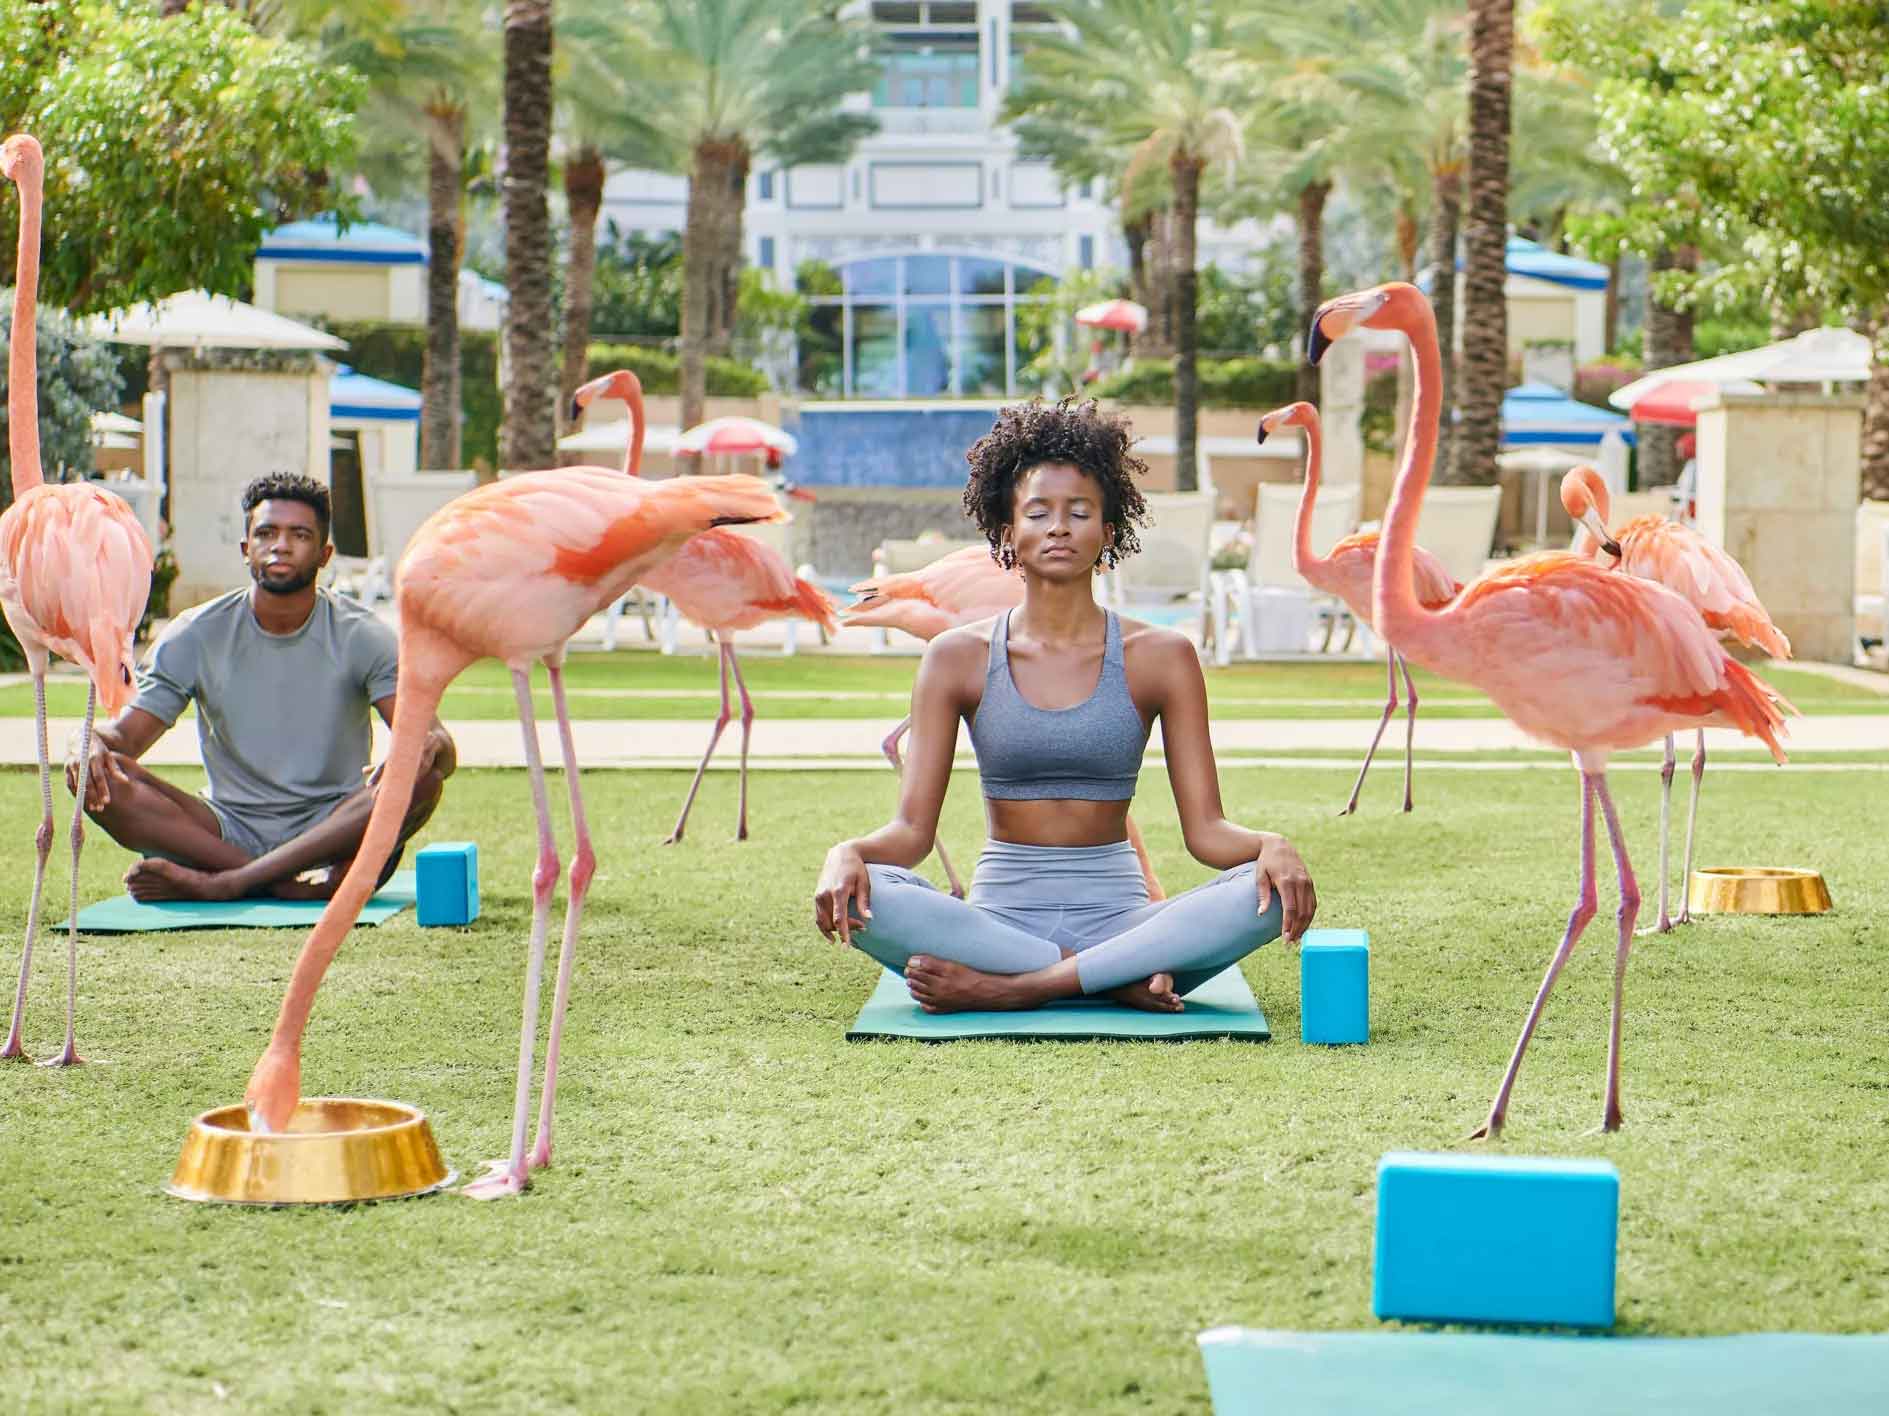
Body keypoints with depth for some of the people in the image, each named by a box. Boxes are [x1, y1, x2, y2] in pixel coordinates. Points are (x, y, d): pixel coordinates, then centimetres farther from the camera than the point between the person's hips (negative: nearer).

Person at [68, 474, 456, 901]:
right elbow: (126, 734, 0)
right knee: (98, 777, -24)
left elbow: (439, 744, -10)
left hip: (333, 833, -1)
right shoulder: (196, 636, 3)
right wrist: (96, 746, -26)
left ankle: (225, 882, -33)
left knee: (421, 773, -31)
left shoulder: (361, 637, -1)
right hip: (228, 831, 1)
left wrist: (429, 745, -37)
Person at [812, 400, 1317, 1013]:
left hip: (1115, 912, 0)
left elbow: (1206, 830, 0)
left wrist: (1270, 845, -23)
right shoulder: (959, 658, 4)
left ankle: (1005, 989, -28)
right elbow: (911, 829, -1)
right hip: (999, 915, 0)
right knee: (860, 894, -31)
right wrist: (847, 853, -23)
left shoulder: (1159, 657, 4)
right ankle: (1123, 980, -25)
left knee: (1268, 892, -29)